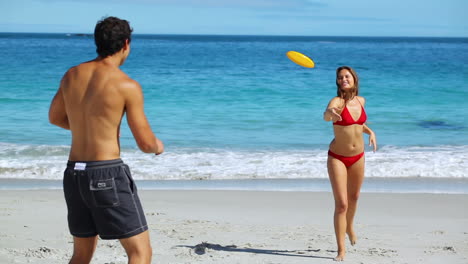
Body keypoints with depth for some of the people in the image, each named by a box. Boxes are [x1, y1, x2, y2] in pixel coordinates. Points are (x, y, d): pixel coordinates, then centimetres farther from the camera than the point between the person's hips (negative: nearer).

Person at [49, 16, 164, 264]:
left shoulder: (71, 75, 7)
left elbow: (55, 117, 24)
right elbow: (146, 143, -9)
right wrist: (157, 146, 15)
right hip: (108, 176, -7)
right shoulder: (127, 86, -11)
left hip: (75, 174, 7)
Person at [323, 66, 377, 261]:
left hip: (358, 157, 5)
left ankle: (349, 227, 52)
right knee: (341, 204, -10)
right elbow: (326, 117, -42)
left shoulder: (361, 101, -1)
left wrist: (370, 131, 4)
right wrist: (330, 112, -65)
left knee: (353, 197, 24)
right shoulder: (337, 101, -19)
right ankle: (341, 249, -3)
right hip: (337, 158, -5)